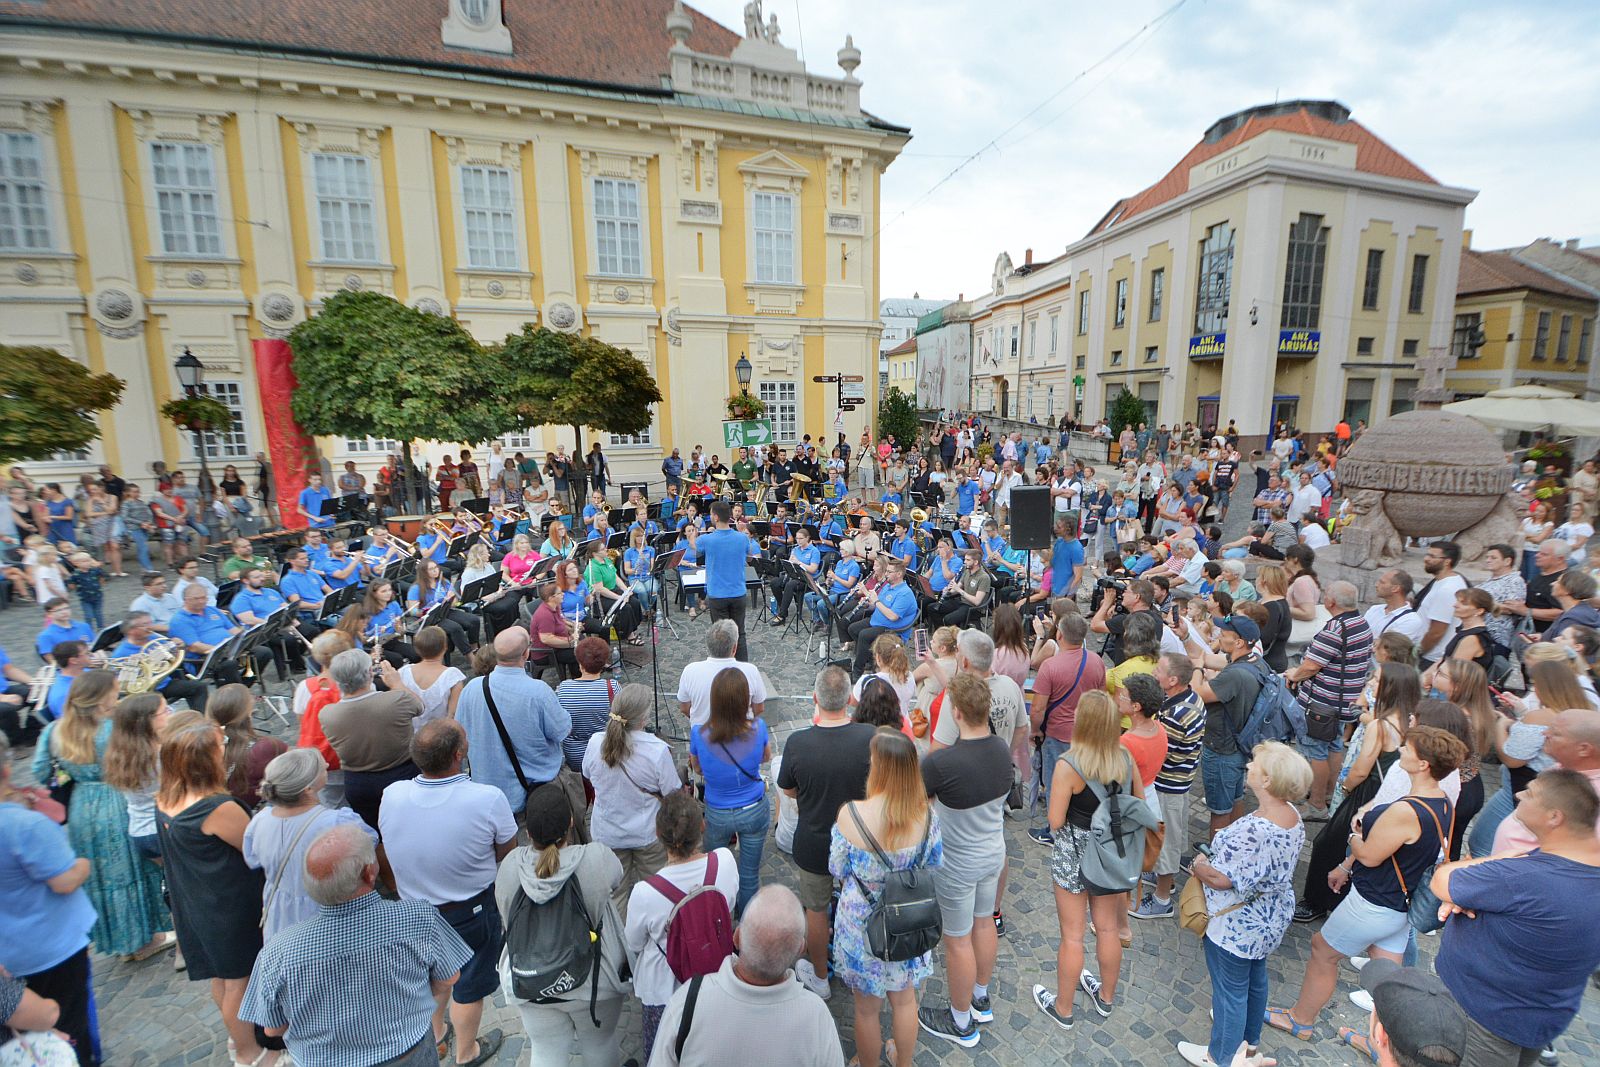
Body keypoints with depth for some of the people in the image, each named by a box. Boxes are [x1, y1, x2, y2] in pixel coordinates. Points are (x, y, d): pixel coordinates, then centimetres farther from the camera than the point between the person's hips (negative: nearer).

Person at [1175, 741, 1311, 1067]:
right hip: (1271, 916, 8)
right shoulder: (1292, 815, -9)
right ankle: (1249, 1038, 52)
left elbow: (1220, 878, -31)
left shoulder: (1254, 829, -38)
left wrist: (1199, 865, -12)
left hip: (1239, 926, -8)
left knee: (1230, 989, 14)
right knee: (1255, 978, 29)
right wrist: (1226, 838, 2)